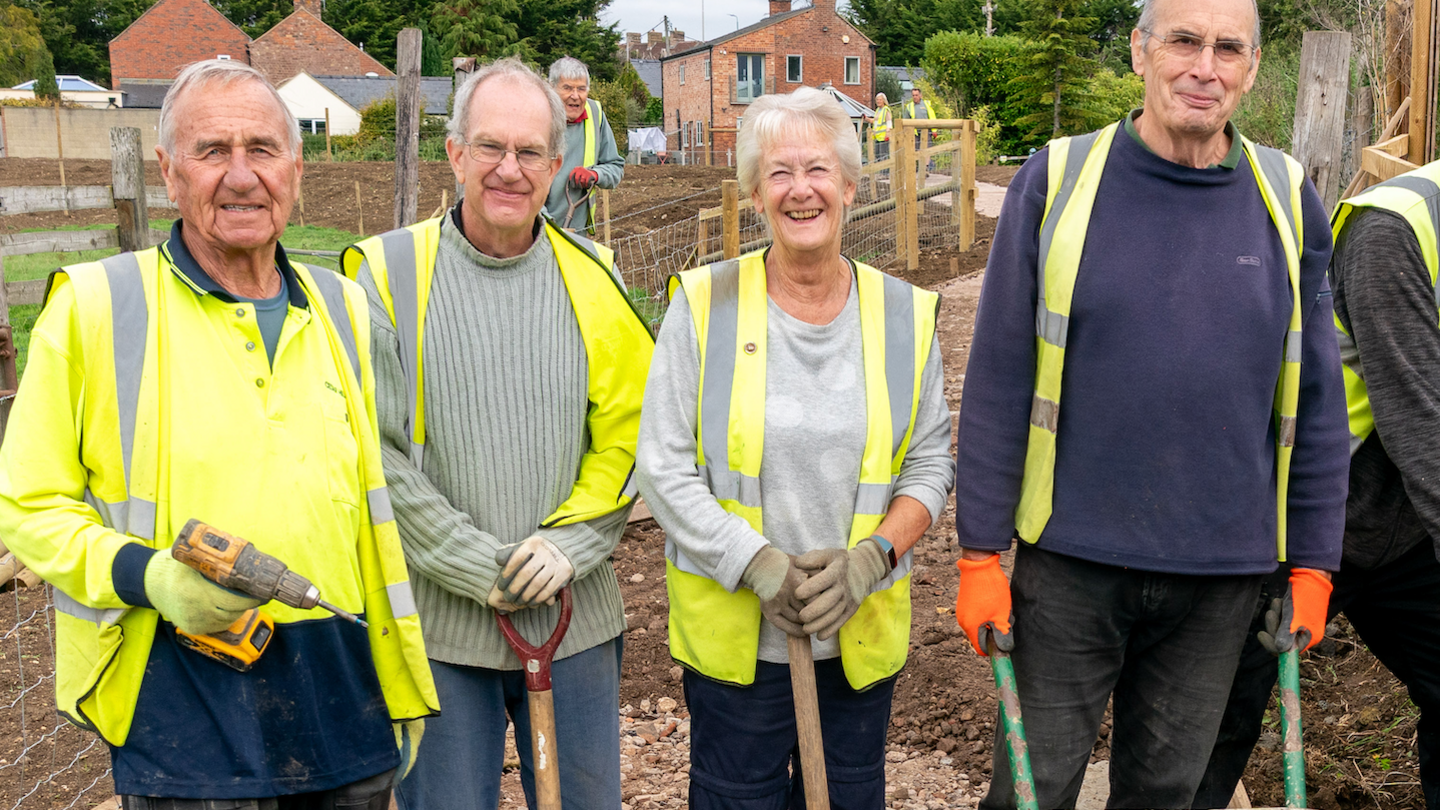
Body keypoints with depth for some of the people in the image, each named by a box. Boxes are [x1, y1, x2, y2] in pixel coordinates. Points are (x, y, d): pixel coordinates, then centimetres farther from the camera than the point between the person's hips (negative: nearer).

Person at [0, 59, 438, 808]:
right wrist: (150, 577, -18)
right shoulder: (93, 305, -2)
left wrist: (403, 685, 16)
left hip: (343, 689, 4)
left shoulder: (342, 309, 11)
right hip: (181, 701, -4)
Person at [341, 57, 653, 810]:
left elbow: (626, 433, 5)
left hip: (576, 617, 3)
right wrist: (480, 567, -13)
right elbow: (376, 452, -9)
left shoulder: (592, 277, 3)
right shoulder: (388, 274, -6)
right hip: (437, 621, -2)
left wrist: (569, 542, -9)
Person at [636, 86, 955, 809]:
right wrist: (759, 565, -18)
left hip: (860, 635, 2)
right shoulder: (705, 305, -6)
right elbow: (663, 468, -7)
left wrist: (869, 558, -13)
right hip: (732, 633, -2)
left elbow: (930, 464, 4)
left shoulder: (903, 315, 0)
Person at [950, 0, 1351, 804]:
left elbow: (1317, 401, 7)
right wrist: (981, 554, -5)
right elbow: (998, 384, -4)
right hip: (1072, 560, -2)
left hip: (1222, 572, 2)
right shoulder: (1057, 182, -5)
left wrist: (1313, 562, 5)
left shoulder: (1289, 202, 2)